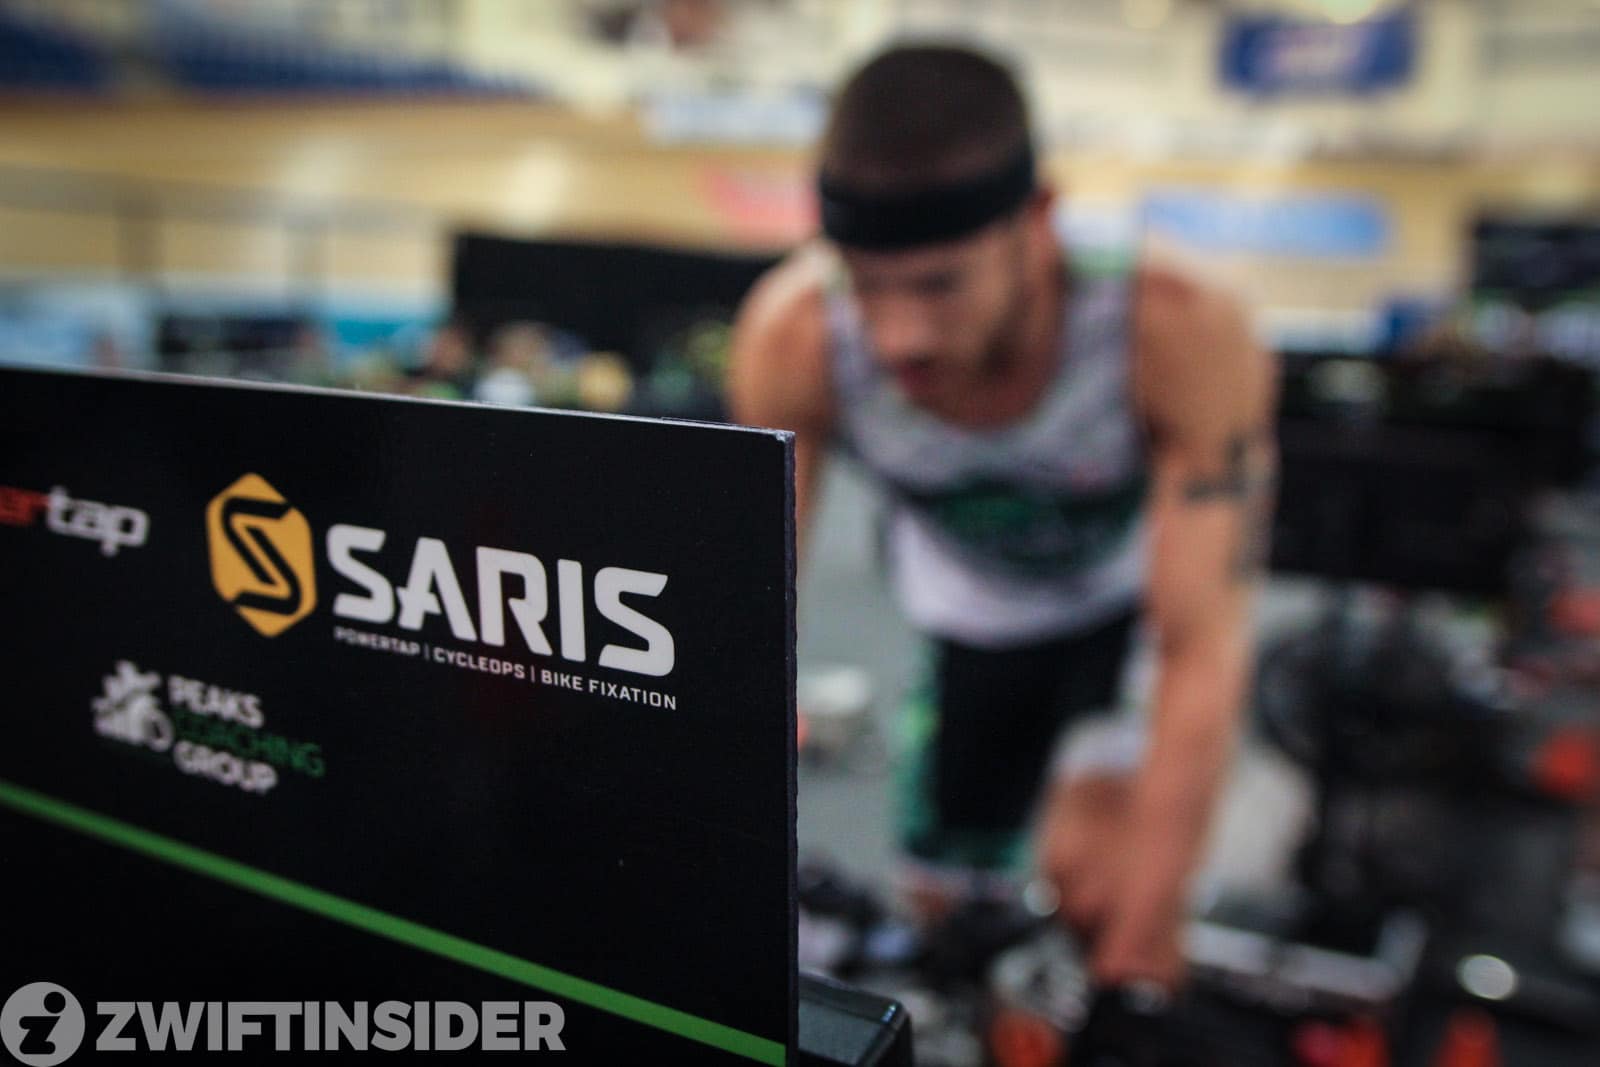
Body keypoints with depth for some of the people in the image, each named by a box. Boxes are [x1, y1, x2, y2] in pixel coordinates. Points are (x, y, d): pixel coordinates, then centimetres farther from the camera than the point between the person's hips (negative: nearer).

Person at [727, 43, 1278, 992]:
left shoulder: (1181, 334, -39)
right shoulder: (793, 338, -33)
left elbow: (1206, 649, -35)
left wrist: (1142, 938, -36)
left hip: (1144, 587, -2)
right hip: (969, 611, 3)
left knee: (1091, 865, -23)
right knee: (952, 886, 10)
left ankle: (1127, 1018, 12)